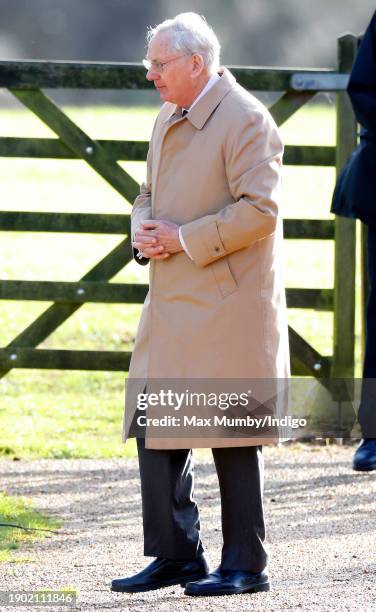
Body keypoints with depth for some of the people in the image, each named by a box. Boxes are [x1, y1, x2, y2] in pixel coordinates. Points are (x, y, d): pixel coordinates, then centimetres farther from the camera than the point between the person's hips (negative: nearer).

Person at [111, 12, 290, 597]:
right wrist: (145, 234, 3)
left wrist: (184, 239, -19)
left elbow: (259, 209, -19)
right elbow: (149, 193, 25)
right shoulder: (169, 119, 16)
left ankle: (246, 564, 5)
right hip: (172, 306, 9)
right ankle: (175, 555, 15)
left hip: (227, 305, -9)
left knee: (232, 437, -3)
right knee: (154, 430, 7)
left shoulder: (246, 120, -12)